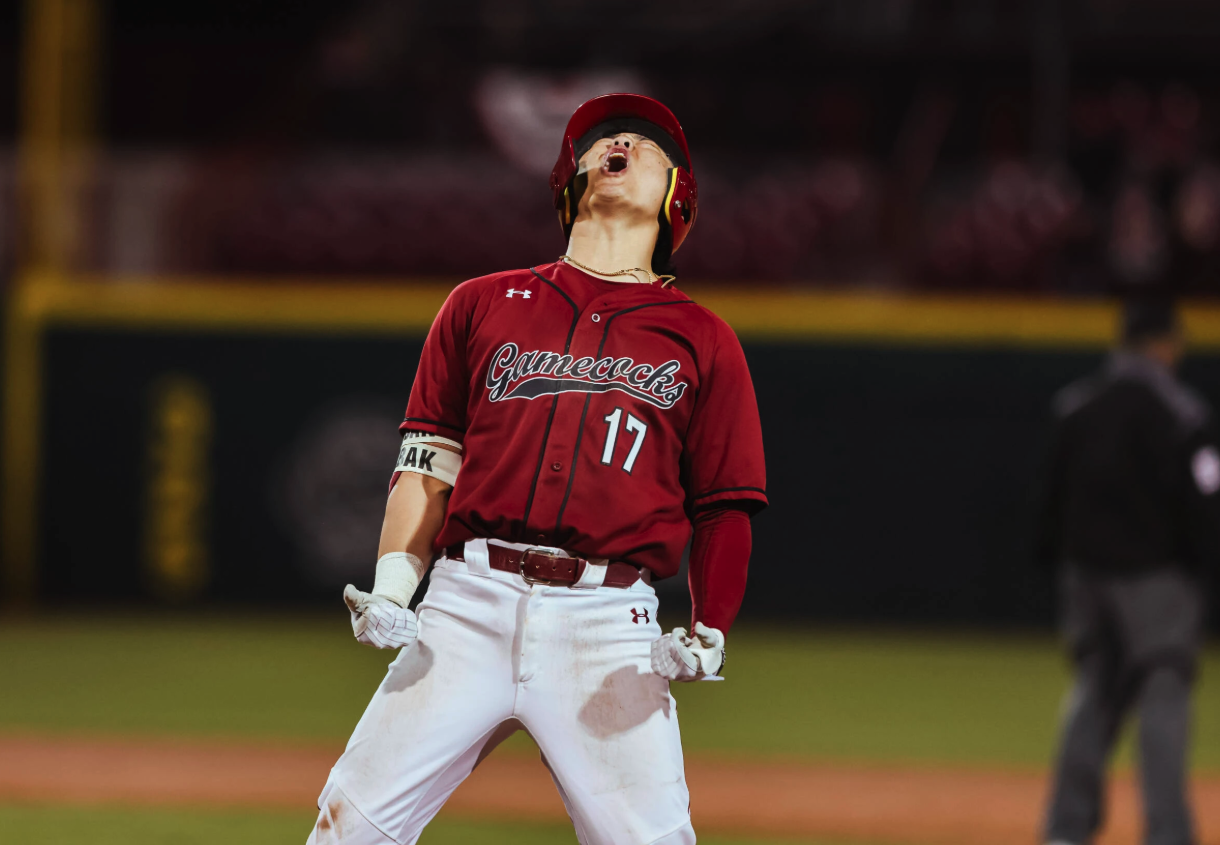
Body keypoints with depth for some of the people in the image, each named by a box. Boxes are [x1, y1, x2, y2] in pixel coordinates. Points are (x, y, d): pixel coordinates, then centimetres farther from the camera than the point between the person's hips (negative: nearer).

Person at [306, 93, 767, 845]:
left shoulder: (701, 339, 14)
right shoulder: (483, 303, 18)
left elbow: (726, 508, 12)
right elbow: (429, 464, 15)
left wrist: (709, 635, -3)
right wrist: (393, 582, 0)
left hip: (609, 624, -1)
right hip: (467, 606, 1)